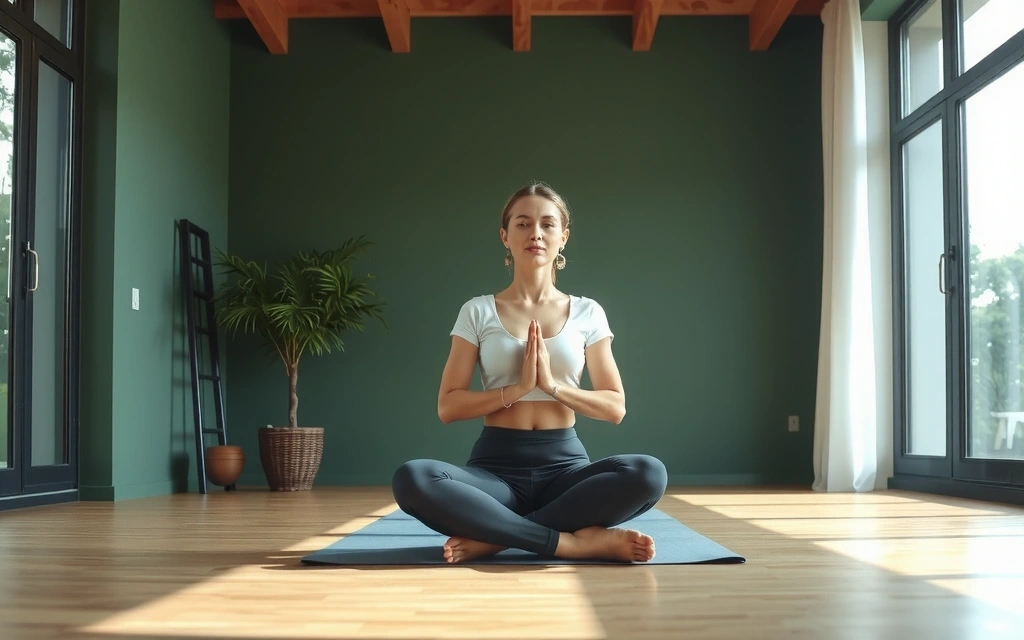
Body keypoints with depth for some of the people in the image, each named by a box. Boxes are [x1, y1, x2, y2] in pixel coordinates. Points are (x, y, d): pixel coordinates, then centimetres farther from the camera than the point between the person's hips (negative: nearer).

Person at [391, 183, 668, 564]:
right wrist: (517, 388, -13)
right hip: (496, 465, -1)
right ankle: (572, 541, -29)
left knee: (648, 474, -32)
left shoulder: (587, 313, 9)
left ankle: (493, 536, -24)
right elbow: (448, 407, 1)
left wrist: (553, 385, -11)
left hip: (564, 464, 1)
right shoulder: (478, 312, 6)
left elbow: (615, 407, 5)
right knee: (412, 480, -34)